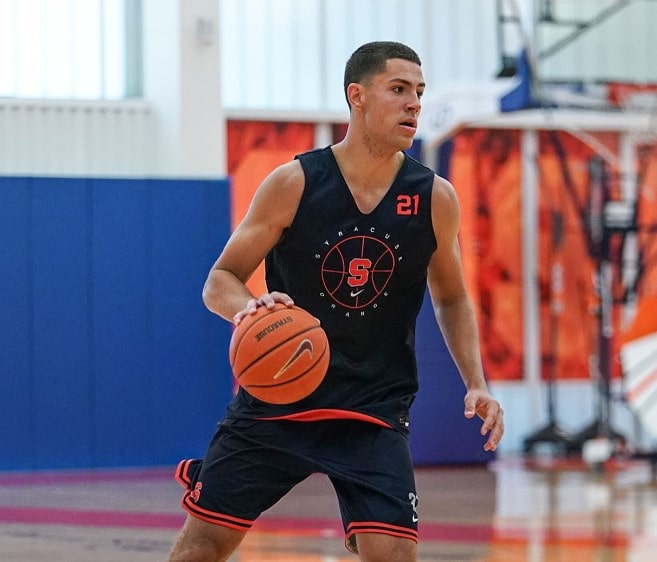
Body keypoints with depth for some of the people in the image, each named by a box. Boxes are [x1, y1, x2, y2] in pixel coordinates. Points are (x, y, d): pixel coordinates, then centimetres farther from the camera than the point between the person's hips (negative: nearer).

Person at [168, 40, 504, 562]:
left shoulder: (435, 199, -3)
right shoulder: (294, 183, -9)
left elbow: (451, 298, 13)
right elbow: (219, 282, -4)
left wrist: (476, 383, 0)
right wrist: (246, 307, -27)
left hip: (374, 412, 1)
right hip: (276, 397, 0)